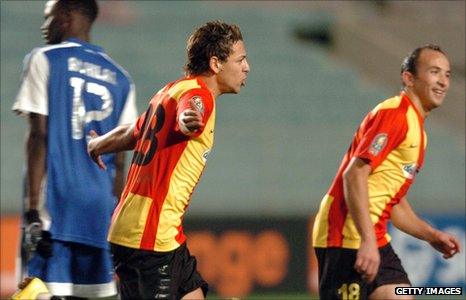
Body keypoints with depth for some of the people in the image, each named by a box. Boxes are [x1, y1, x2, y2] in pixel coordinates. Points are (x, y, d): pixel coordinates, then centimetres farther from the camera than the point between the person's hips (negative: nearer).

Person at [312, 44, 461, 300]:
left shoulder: (416, 128, 20)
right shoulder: (395, 114, -11)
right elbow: (354, 174, -22)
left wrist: (431, 235, 15)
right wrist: (368, 240, -27)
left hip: (374, 240, 10)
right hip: (347, 236, -10)